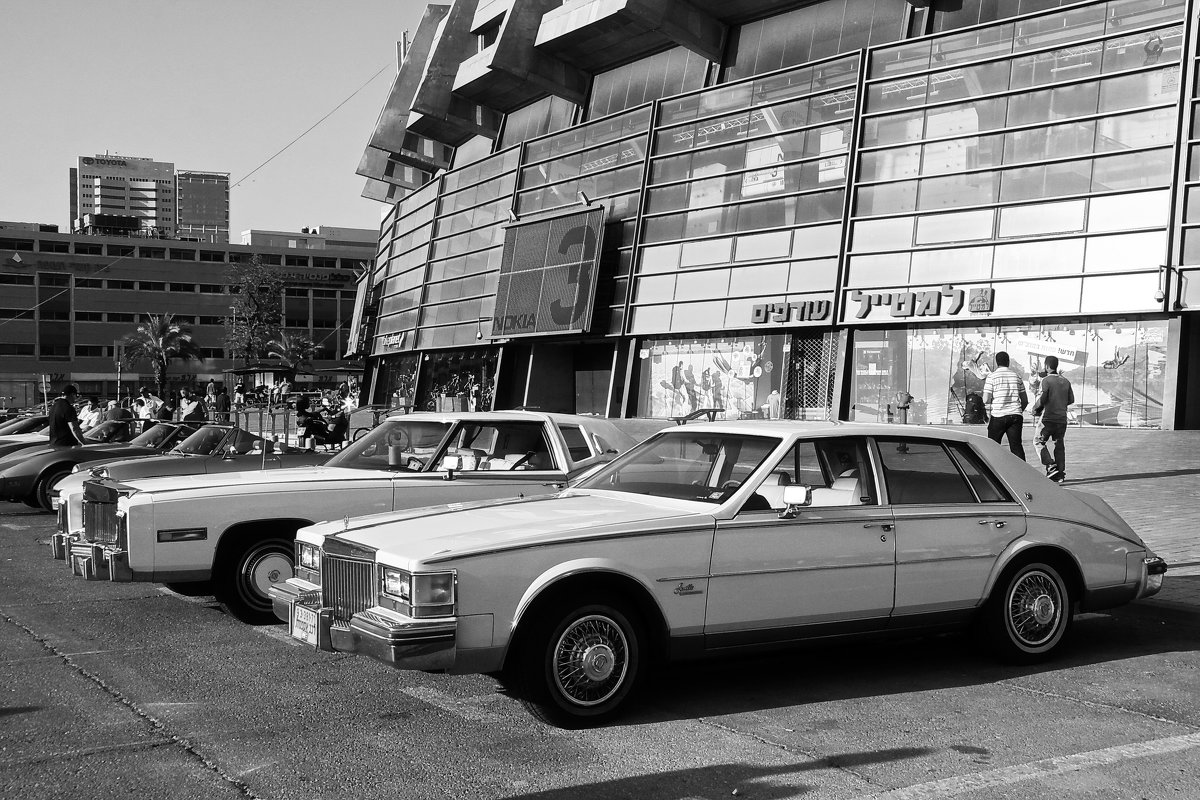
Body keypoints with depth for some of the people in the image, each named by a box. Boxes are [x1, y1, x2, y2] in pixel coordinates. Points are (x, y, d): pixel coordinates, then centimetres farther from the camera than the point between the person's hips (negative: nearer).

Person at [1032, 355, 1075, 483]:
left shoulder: (1046, 380, -10)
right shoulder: (1065, 381, 8)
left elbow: (1042, 399, -16)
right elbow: (1071, 399, 10)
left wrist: (1035, 408, 2)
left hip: (1048, 417, -5)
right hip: (1062, 418, 5)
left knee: (1038, 441, 8)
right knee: (1059, 444, 12)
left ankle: (1051, 466, -7)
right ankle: (1060, 473, 10)